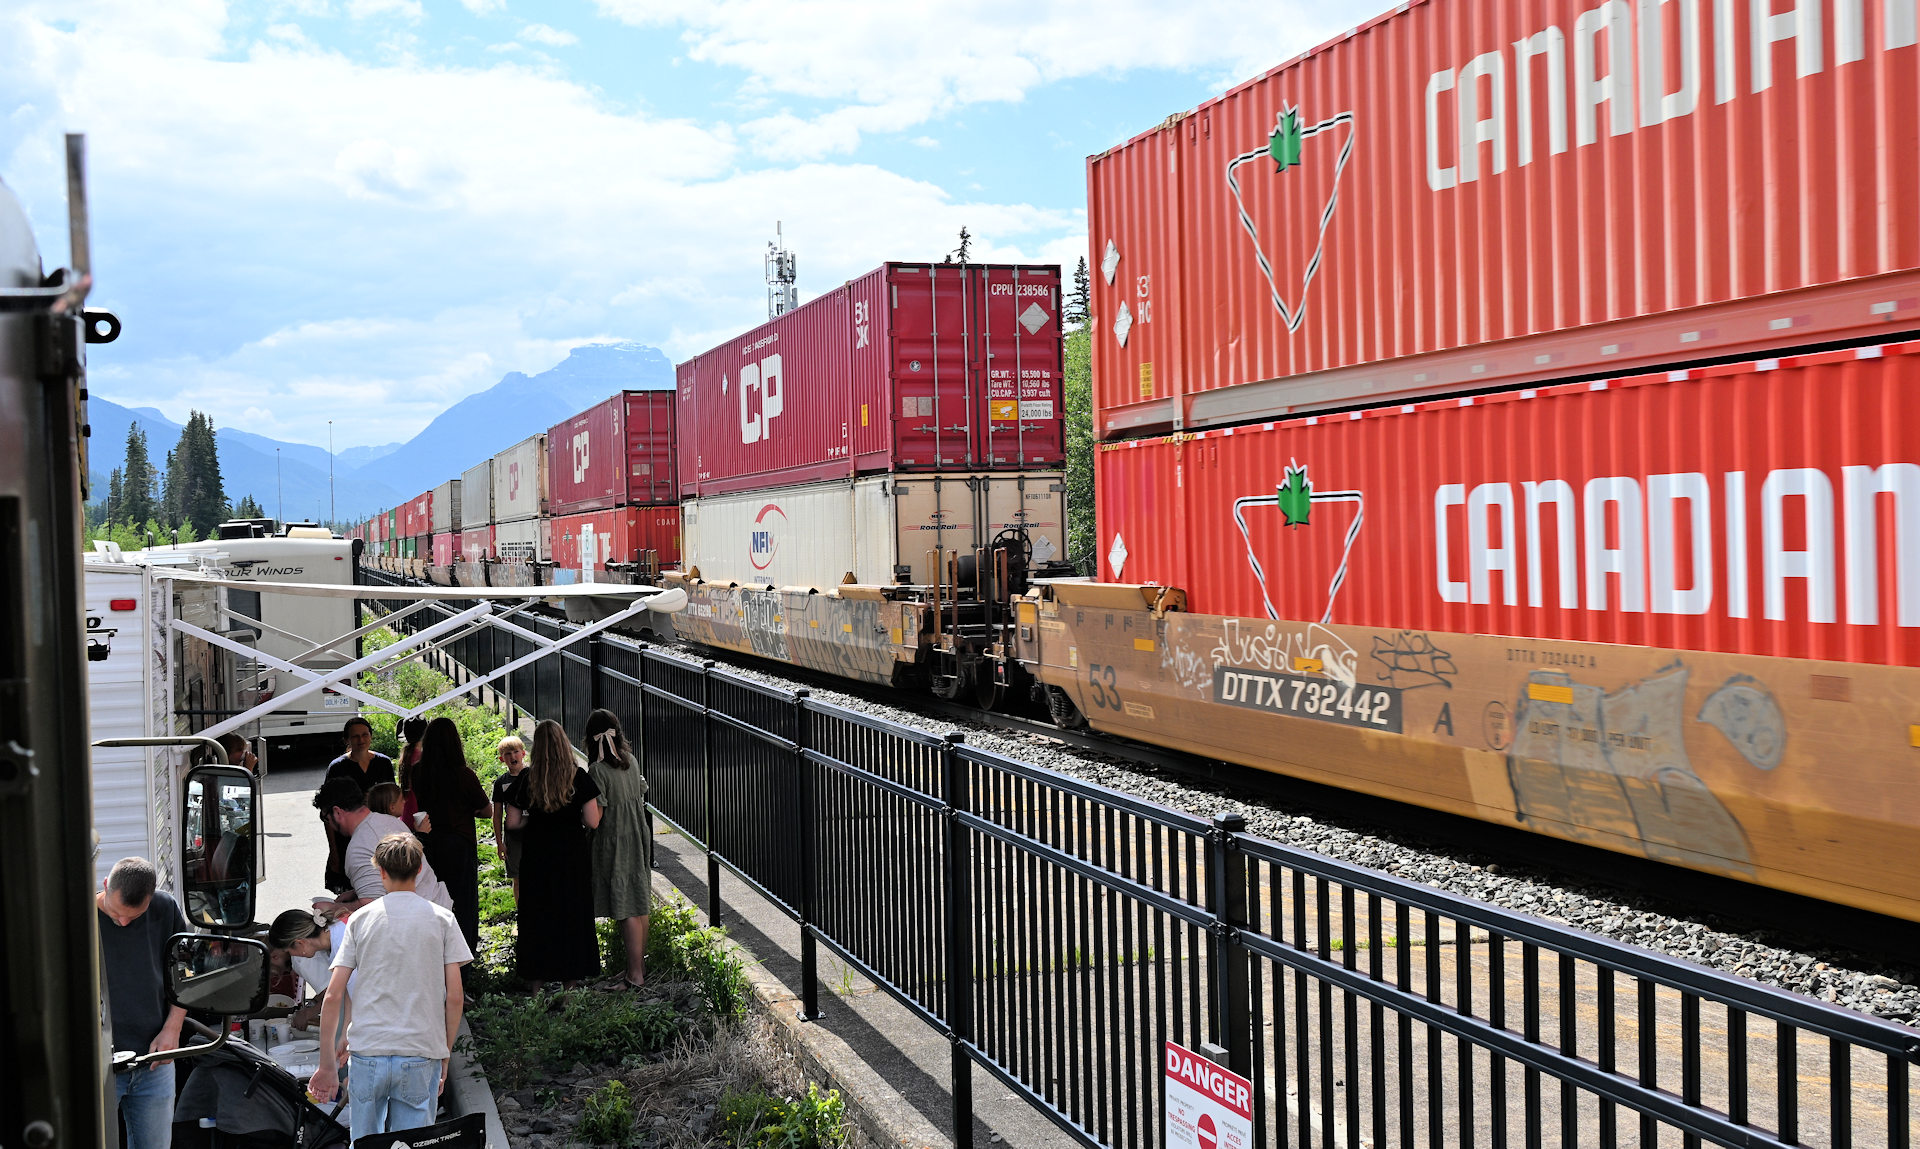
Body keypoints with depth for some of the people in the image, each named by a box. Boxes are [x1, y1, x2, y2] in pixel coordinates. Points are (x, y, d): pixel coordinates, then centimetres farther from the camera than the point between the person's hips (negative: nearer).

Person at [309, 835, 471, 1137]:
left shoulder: (360, 919, 5)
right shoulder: (442, 919, 2)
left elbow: (332, 998, 3)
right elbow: (455, 997, -2)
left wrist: (327, 1065, 10)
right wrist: (445, 1055, 9)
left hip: (367, 1055, 1)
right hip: (421, 1056, -1)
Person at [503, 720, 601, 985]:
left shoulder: (525, 779, -5)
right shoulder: (579, 777, -9)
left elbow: (512, 822, -2)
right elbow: (592, 821, -10)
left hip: (536, 857, 1)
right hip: (572, 856, -1)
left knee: (537, 916, 11)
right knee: (572, 914, 10)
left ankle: (537, 982, 16)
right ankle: (570, 982, 14)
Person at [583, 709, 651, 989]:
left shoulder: (597, 769, -16)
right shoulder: (631, 761, 4)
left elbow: (596, 815, -16)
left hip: (615, 843, -7)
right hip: (639, 838, 7)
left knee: (627, 910, -4)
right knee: (641, 903, 14)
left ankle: (634, 975, -1)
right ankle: (640, 966, 25)